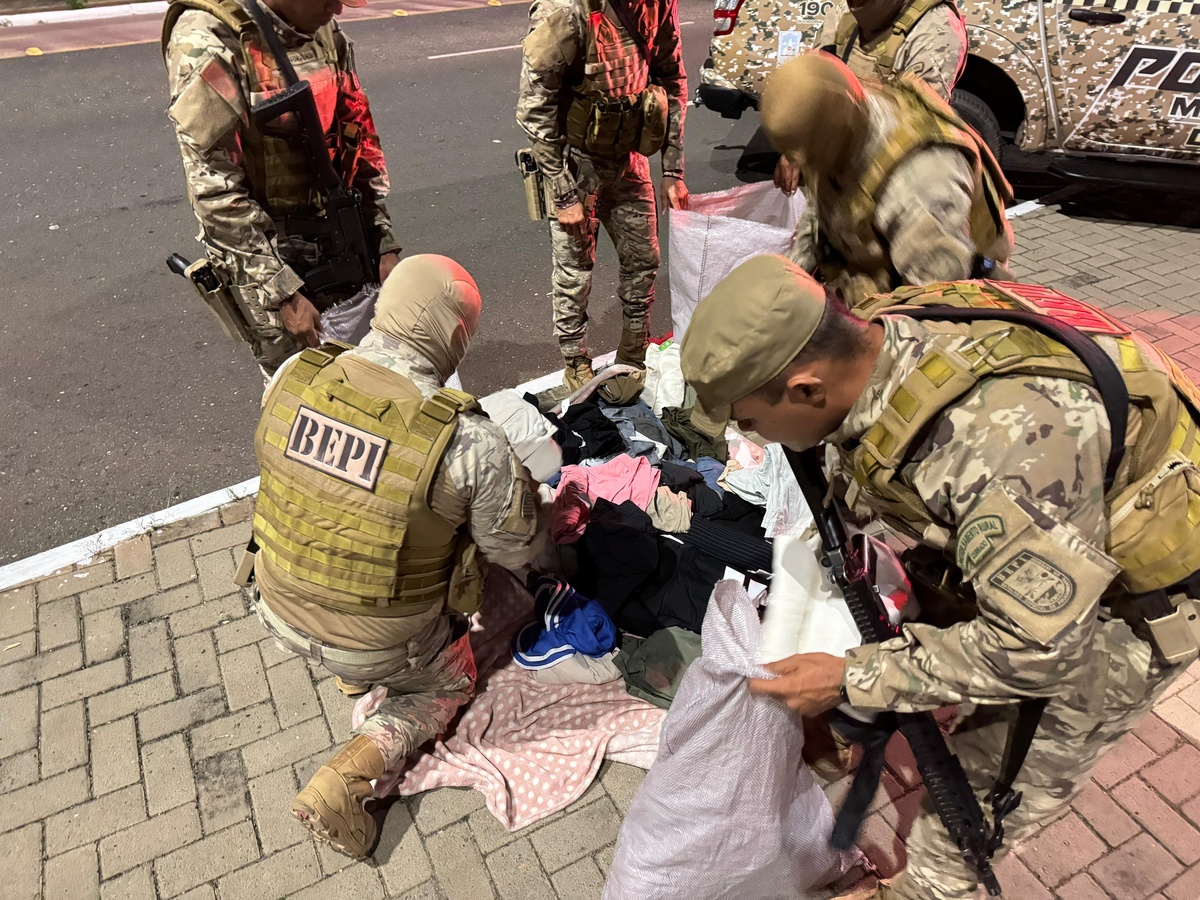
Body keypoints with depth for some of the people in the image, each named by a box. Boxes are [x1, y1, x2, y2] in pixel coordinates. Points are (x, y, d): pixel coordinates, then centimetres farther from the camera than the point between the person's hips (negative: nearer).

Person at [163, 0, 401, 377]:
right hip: (264, 254, -6)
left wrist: (384, 246, 4)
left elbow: (359, 141, 10)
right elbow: (216, 191, -17)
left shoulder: (326, 33, 5)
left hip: (342, 245, 6)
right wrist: (284, 293, -19)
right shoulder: (207, 43, -15)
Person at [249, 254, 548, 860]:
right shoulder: (469, 440, -29)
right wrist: (511, 478, 6)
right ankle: (347, 777, 7)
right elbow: (517, 550, -14)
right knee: (450, 681, 26)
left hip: (278, 612, 5)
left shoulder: (293, 377, -15)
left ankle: (350, 671, 34)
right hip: (382, 644, -5)